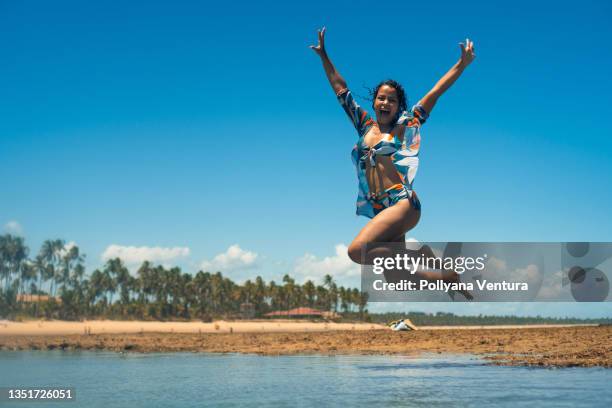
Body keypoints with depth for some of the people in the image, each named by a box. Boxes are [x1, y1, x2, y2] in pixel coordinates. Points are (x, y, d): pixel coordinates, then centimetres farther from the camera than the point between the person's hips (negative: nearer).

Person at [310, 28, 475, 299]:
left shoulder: (405, 126, 6)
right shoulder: (366, 124, 18)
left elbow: (435, 93, 0)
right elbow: (341, 89, 22)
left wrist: (462, 64, -5)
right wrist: (323, 55, 23)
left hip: (403, 203, -6)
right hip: (378, 209, 6)